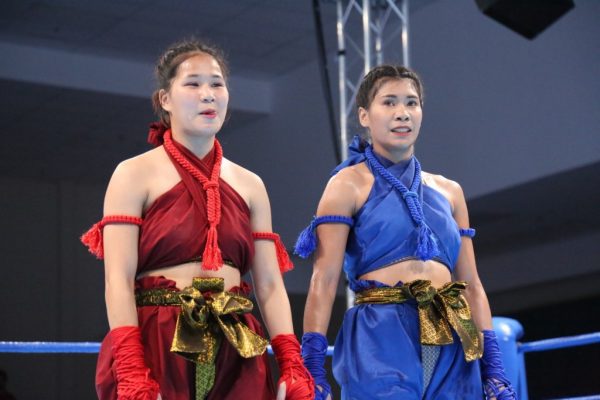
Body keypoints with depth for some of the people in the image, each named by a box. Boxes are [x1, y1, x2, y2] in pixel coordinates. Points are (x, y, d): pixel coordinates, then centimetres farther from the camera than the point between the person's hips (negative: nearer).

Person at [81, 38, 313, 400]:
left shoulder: (250, 185, 13)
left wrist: (292, 365, -5)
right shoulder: (135, 175, 1)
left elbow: (270, 285, 8)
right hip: (158, 348, -4)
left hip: (235, 353, 4)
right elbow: (119, 280, -8)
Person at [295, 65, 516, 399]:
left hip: (451, 349, 5)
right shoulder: (349, 184, 1)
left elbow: (471, 284, 15)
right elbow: (324, 281, -6)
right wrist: (313, 369, -15)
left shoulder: (449, 191, 17)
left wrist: (494, 367, 7)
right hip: (380, 341, -5)